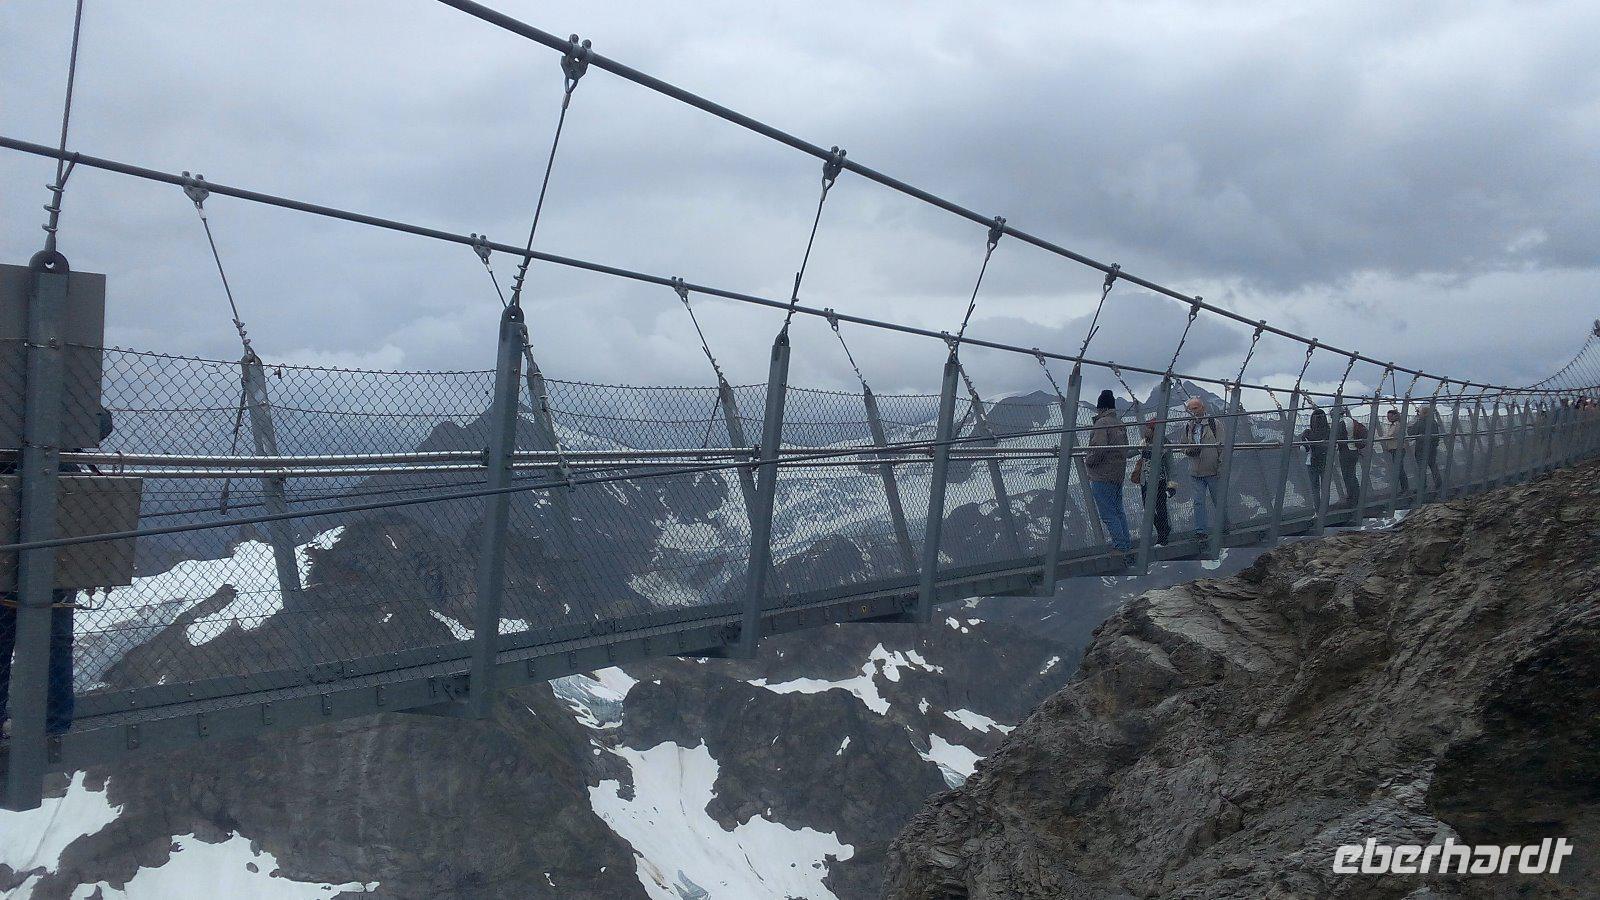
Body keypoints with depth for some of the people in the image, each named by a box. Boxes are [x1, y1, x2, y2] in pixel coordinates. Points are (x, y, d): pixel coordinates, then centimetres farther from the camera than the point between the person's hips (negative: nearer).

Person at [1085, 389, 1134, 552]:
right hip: (1119, 475, 9)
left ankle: (1120, 544, -5)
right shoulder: (1121, 424, 12)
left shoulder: (1102, 423, -15)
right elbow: (1125, 449, 15)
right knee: (1118, 511, 18)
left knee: (1107, 514, -4)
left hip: (1102, 476, -9)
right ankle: (1126, 543, 22)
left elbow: (1099, 448, -25)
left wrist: (1088, 461, -7)